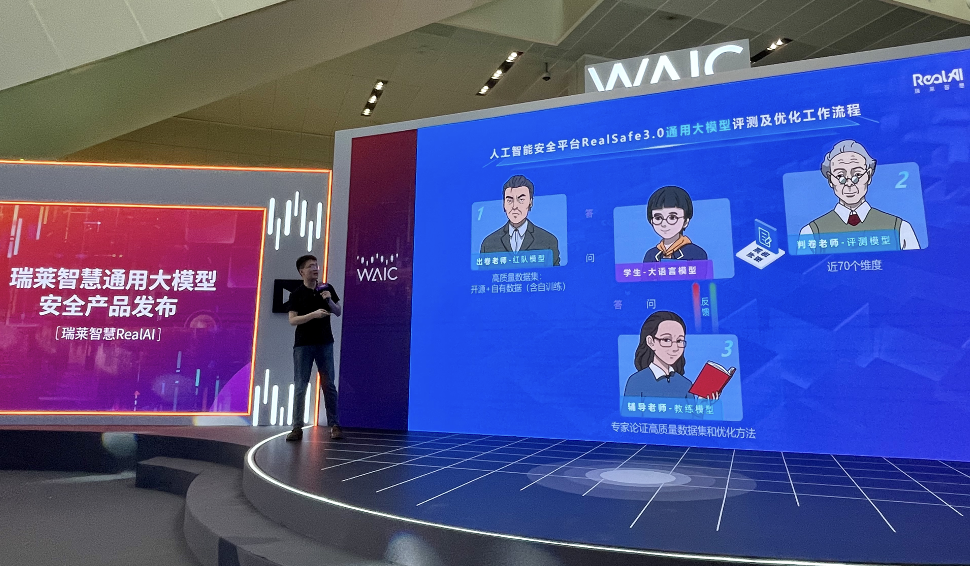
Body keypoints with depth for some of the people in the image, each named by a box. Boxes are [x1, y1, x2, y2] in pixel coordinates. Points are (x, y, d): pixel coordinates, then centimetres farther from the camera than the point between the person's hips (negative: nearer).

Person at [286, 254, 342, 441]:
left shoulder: (327, 288, 6)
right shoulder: (296, 294, -2)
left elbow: (338, 312, 9)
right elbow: (292, 320, -9)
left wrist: (329, 300, -10)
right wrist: (313, 314, -22)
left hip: (325, 342, 2)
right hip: (303, 344, -2)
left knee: (329, 385, 4)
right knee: (300, 386, 1)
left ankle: (334, 425, 10)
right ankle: (297, 427, 8)